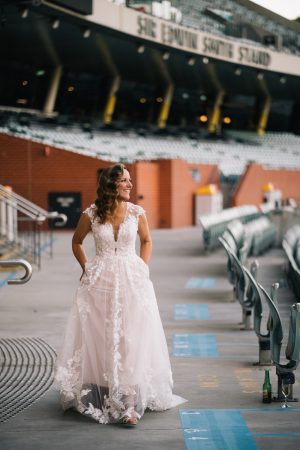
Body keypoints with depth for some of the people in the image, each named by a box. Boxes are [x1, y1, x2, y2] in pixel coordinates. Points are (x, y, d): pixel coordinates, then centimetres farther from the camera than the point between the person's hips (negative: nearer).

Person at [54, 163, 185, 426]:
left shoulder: (137, 213, -1)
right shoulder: (91, 215, -3)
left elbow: (146, 240, 17)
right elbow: (77, 242, 15)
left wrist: (143, 269, 7)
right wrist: (86, 269, 8)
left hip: (132, 282, 0)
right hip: (100, 282, 0)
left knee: (131, 339, -4)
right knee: (99, 338, 4)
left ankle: (129, 404, -3)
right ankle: (98, 394, 19)